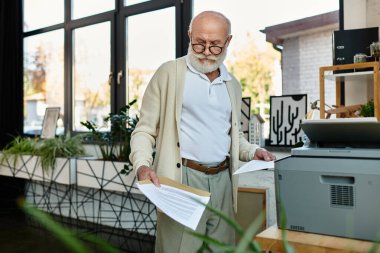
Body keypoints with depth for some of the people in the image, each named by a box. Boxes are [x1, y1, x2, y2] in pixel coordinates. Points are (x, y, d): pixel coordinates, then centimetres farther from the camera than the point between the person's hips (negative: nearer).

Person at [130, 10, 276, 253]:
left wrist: (253, 151, 5)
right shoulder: (169, 73, 0)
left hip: (222, 180, 5)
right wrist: (143, 165, -18)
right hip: (182, 179, -4)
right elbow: (145, 129, -1)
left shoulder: (233, 84, 15)